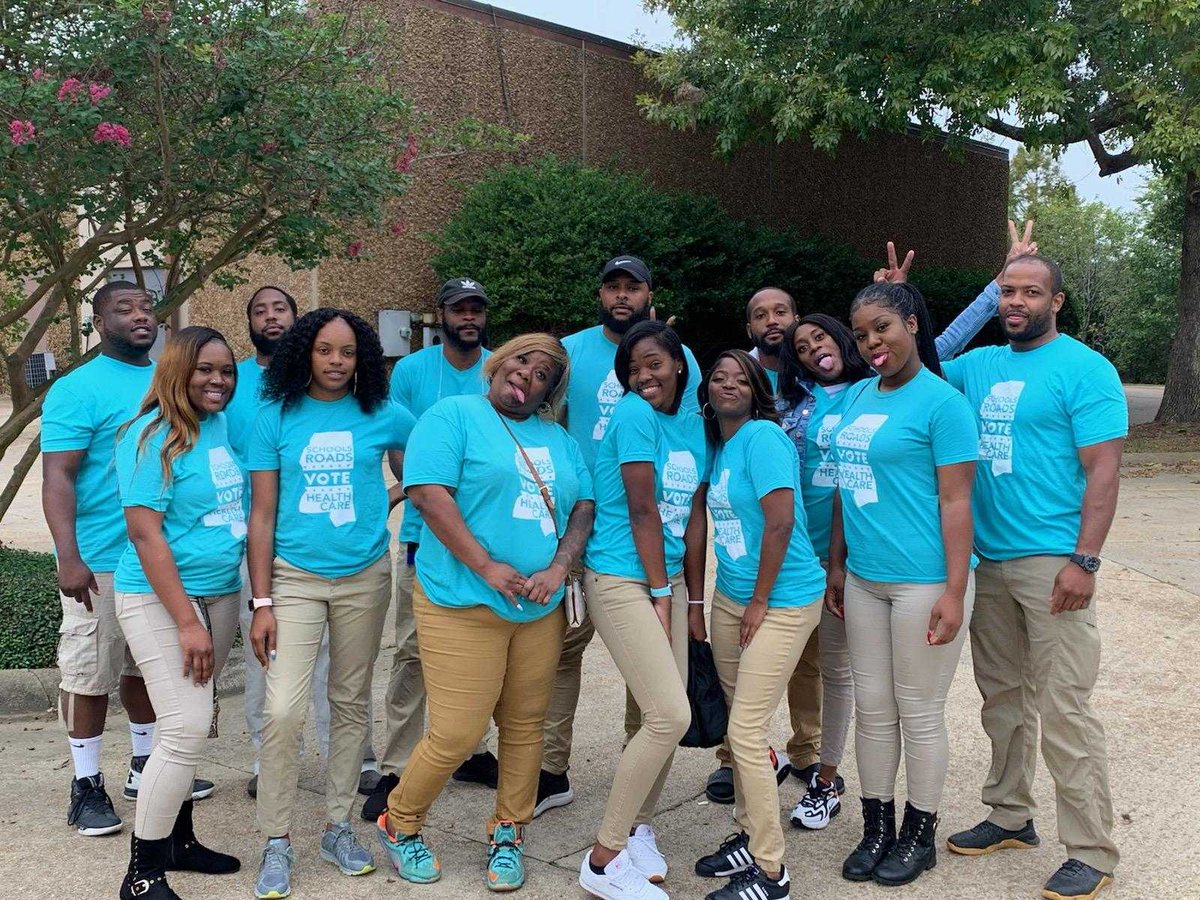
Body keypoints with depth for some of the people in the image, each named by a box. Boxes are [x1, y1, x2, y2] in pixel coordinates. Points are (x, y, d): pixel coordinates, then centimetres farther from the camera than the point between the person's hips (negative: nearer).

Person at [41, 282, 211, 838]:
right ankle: (87, 786, 15)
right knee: (90, 672, 2)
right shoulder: (77, 389, -9)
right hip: (102, 562, -6)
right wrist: (68, 558, -22)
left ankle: (145, 767, 31)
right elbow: (58, 478, -14)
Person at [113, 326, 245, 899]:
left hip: (220, 593, 7)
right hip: (159, 598, -7)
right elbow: (145, 532, -18)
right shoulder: (152, 435, -13)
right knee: (187, 728, -10)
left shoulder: (223, 425, 6)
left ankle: (178, 839, 28)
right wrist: (186, 622, -20)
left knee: (193, 725, 13)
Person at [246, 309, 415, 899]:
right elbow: (261, 515, -1)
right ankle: (276, 844, 6)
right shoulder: (276, 420, -1)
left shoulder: (382, 416, 0)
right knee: (283, 712, -9)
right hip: (294, 578, -1)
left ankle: (338, 828, 25)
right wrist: (262, 603, -6)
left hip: (364, 577, 2)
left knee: (351, 705, 11)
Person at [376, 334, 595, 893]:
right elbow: (428, 493, -14)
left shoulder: (560, 441, 16)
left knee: (524, 727, 11)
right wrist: (486, 567, -18)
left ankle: (507, 836, 29)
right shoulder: (454, 416, -3)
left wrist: (559, 567, -8)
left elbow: (584, 506, 10)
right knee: (456, 735, -5)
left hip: (541, 610, 6)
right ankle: (399, 824, 20)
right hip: (463, 604, -5)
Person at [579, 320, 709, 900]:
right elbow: (642, 511, -13)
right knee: (671, 716, -13)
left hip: (668, 581, 7)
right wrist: (660, 596, -10)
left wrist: (694, 602, 10)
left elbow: (695, 517, 11)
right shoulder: (635, 414, -11)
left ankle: (638, 828, 28)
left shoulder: (693, 424, 10)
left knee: (666, 715, 7)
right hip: (623, 581, -7)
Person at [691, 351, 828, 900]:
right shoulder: (717, 445, 10)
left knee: (746, 732, -8)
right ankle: (749, 838, 30)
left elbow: (780, 522, -21)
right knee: (739, 726, 14)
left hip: (782, 602, -8)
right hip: (730, 597, 8)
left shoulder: (763, 437, -15)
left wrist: (760, 601, -15)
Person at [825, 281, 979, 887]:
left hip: (923, 582, -6)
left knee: (918, 713, 6)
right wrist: (836, 565, 15)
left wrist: (954, 593, -16)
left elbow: (955, 501, -13)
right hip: (863, 580, 6)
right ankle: (876, 827, 27)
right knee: (872, 708, 13)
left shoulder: (941, 402, -10)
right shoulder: (857, 396, 10)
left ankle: (918, 836, 23)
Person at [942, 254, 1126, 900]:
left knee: (1064, 709, -5)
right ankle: (1010, 817, 30)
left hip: (1051, 563, -6)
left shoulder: (1084, 370, -6)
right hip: (989, 561, 7)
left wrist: (1084, 561, -18)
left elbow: (1103, 470, -11)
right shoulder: (977, 366, 12)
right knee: (1002, 696, 15)